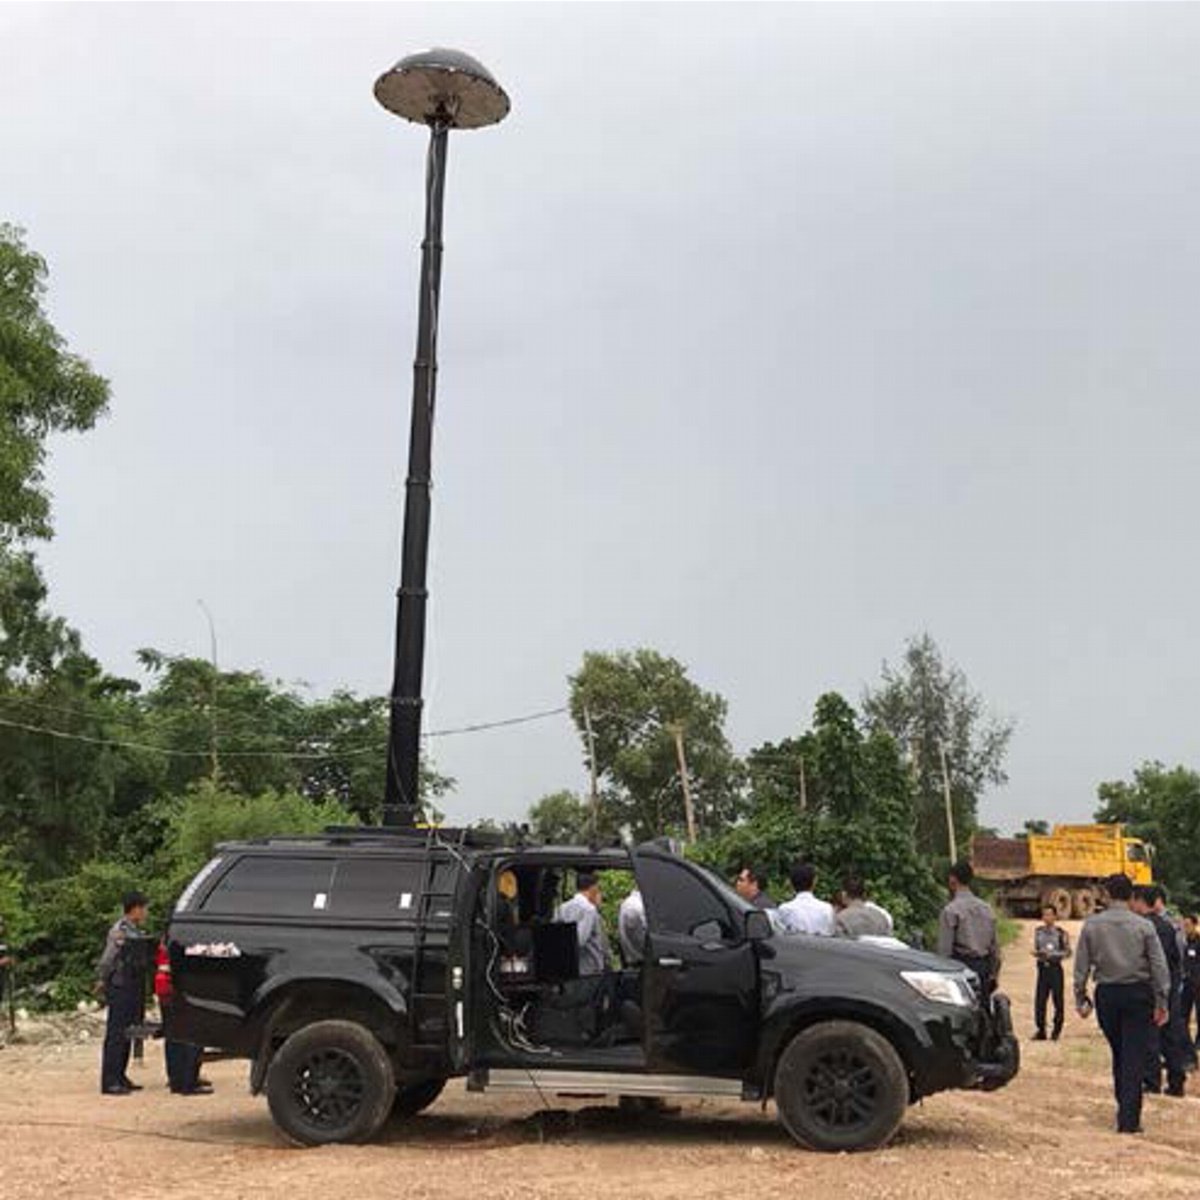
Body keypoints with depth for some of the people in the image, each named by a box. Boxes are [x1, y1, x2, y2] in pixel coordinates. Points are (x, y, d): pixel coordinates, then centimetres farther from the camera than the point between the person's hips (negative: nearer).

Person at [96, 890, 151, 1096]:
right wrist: (101, 981, -19)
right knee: (115, 1036, -7)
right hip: (120, 989, -9)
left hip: (133, 990, 9)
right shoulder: (120, 931, -14)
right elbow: (108, 958, -18)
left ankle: (120, 1077, 21)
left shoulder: (135, 931, 15)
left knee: (126, 1036, 14)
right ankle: (109, 1082, -6)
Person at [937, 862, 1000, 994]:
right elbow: (995, 947, 14)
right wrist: (993, 976, 22)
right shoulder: (987, 908, 11)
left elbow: (944, 950, -11)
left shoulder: (950, 910, -9)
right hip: (984, 967, 6)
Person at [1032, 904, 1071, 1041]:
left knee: (1057, 999, 2)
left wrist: (1052, 954, -16)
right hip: (1042, 968, 3)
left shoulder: (1061, 933, -5)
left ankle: (1056, 1030, 16)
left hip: (1055, 968, -3)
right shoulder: (1038, 931, 7)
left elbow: (1068, 952, -4)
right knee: (1040, 1000, 0)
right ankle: (1041, 1030, 10)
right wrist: (1037, 953, -8)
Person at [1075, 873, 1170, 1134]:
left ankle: (1125, 1110, 23)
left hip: (1106, 994, 2)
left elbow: (1081, 965, -1)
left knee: (1118, 1054, 17)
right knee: (1134, 1057, 1)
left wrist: (1081, 998, 7)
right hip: (1137, 993, -2)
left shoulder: (1091, 925, -2)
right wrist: (1161, 1002, 2)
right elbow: (1159, 967, -4)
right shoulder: (1143, 926, -5)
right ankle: (1129, 1119, -2)